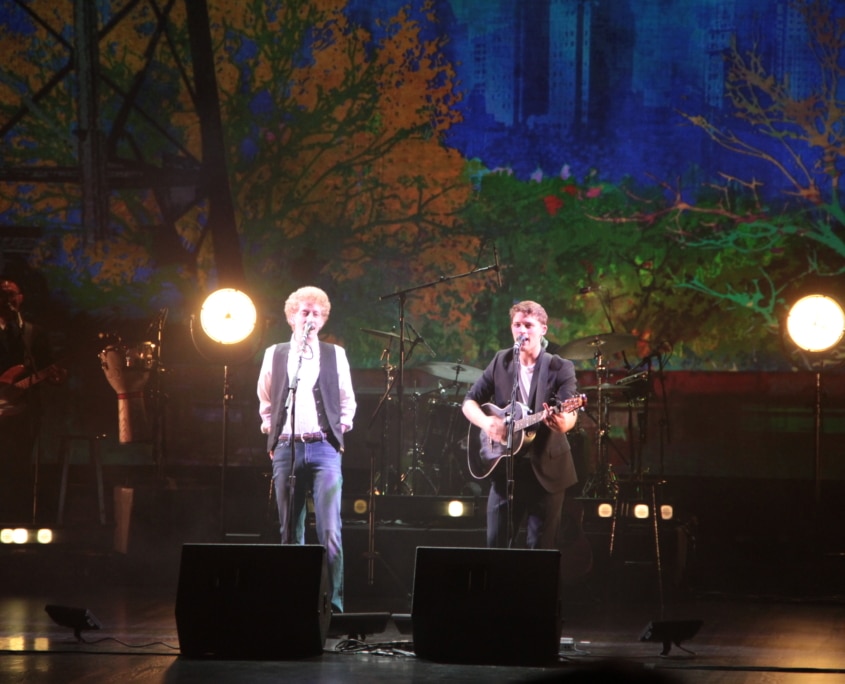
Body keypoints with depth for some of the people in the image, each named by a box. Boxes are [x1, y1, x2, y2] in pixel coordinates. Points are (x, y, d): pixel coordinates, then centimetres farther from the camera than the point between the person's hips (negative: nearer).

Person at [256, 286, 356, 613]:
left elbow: (347, 400, 19)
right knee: (290, 533, 3)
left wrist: (342, 426, 8)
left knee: (330, 533, -11)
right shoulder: (275, 354, 11)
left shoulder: (335, 354, 10)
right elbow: (265, 399, 22)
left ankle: (334, 606, -10)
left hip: (323, 448, -1)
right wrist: (269, 426, 13)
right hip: (286, 448, 1)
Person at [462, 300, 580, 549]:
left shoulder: (560, 368, -4)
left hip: (546, 470, -3)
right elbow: (469, 402, 8)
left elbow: (570, 414, -17)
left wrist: (563, 421, -41)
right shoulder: (501, 361, 6)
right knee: (496, 545, 4)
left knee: (541, 548, 0)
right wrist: (485, 422, -13)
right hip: (505, 468, 3)